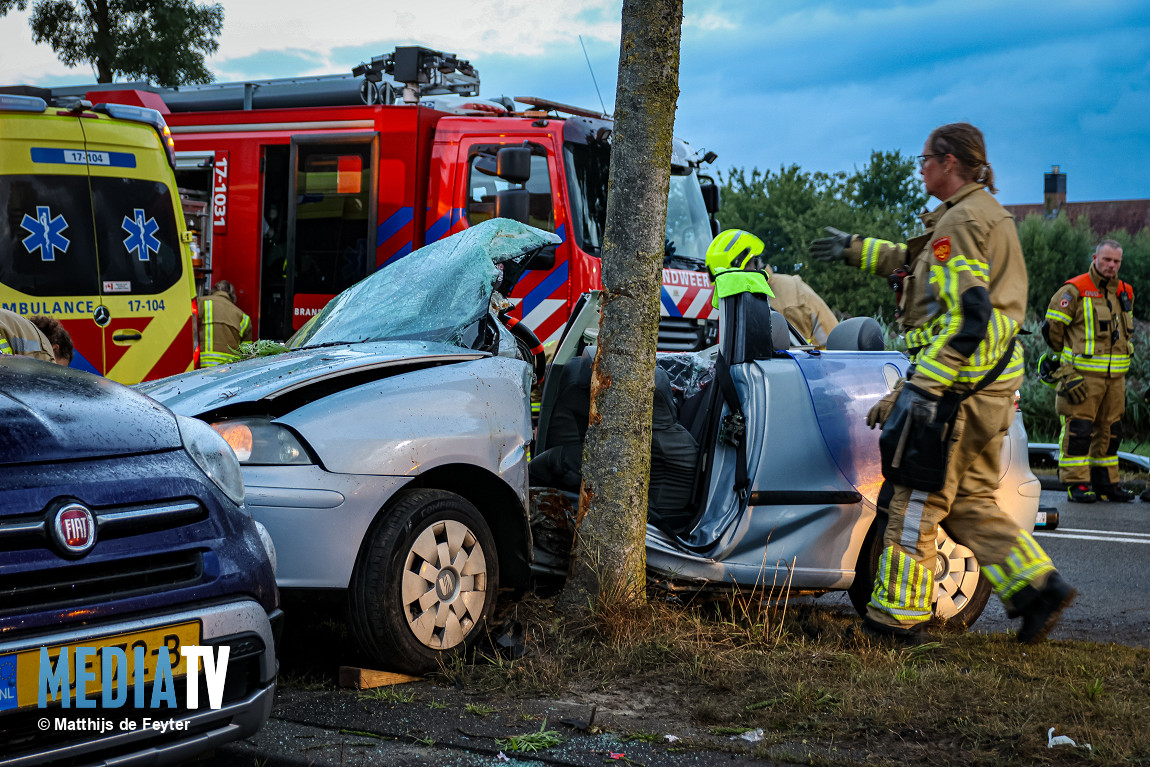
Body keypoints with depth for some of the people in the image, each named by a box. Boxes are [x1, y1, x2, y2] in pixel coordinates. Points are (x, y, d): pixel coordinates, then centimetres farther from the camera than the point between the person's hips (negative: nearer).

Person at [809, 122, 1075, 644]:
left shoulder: (960, 221, -13)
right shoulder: (988, 214, 19)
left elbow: (968, 315, -23)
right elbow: (917, 261, 34)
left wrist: (923, 385, -25)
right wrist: (855, 249, 40)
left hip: (958, 382, -10)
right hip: (992, 384, 10)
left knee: (916, 500, -3)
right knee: (969, 500, 15)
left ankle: (895, 617, 3)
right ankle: (1037, 587, 8)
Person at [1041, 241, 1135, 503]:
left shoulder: (1124, 293, 13)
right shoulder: (1074, 291, -7)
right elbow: (1052, 327, -2)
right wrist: (1068, 356, 7)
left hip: (1115, 375, 6)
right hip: (1083, 374, -6)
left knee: (1110, 430, 10)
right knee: (1078, 427, -7)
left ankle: (1105, 482, 19)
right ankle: (1077, 483, -3)